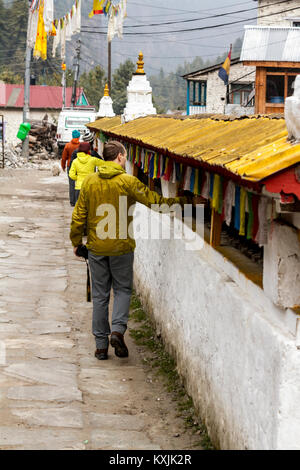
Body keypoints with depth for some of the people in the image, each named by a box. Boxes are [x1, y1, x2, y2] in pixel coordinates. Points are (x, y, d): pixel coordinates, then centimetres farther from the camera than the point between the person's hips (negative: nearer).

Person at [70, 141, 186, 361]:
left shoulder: (89, 181, 0)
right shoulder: (128, 181, -10)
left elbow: (79, 215, 2)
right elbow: (154, 200, -10)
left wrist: (77, 241, 13)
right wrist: (178, 201, 2)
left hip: (96, 247, 2)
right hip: (121, 246, -2)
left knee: (100, 295, 9)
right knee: (123, 289, 13)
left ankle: (101, 344, 12)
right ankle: (118, 329, -8)